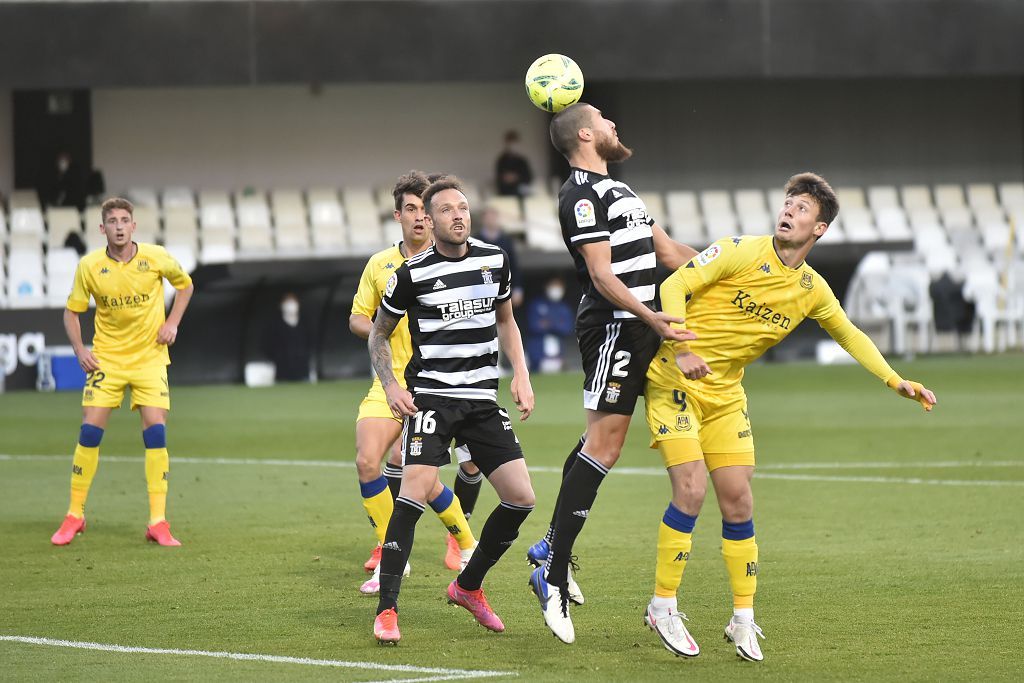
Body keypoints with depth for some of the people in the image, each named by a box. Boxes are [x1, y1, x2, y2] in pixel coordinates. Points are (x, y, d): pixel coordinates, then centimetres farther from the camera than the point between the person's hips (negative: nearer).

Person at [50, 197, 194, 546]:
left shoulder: (156, 258, -8)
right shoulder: (89, 266, -8)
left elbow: (185, 284, 10)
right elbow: (72, 311, 4)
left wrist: (172, 322, -3)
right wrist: (80, 350, -9)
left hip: (149, 357, 0)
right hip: (106, 358, 0)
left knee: (156, 432, -11)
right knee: (90, 432, -6)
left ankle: (158, 522, -6)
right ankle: (75, 515, 8)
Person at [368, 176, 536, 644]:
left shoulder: (494, 260, 6)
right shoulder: (412, 274, -6)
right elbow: (379, 333, 6)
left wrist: (521, 376, 9)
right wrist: (390, 385, -8)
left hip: (483, 399, 5)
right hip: (430, 394, -5)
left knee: (520, 499, -1)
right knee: (416, 486, -23)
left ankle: (468, 587, 22)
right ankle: (386, 610, -20)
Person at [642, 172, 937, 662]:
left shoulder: (812, 290, 3)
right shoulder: (742, 253, -14)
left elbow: (848, 335, 20)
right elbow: (673, 287, -16)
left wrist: (896, 382, 12)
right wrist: (681, 349, -29)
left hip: (725, 393, 5)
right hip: (674, 379, -5)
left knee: (737, 502, 0)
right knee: (691, 489, -17)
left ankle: (743, 620, 12)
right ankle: (662, 607, -4)